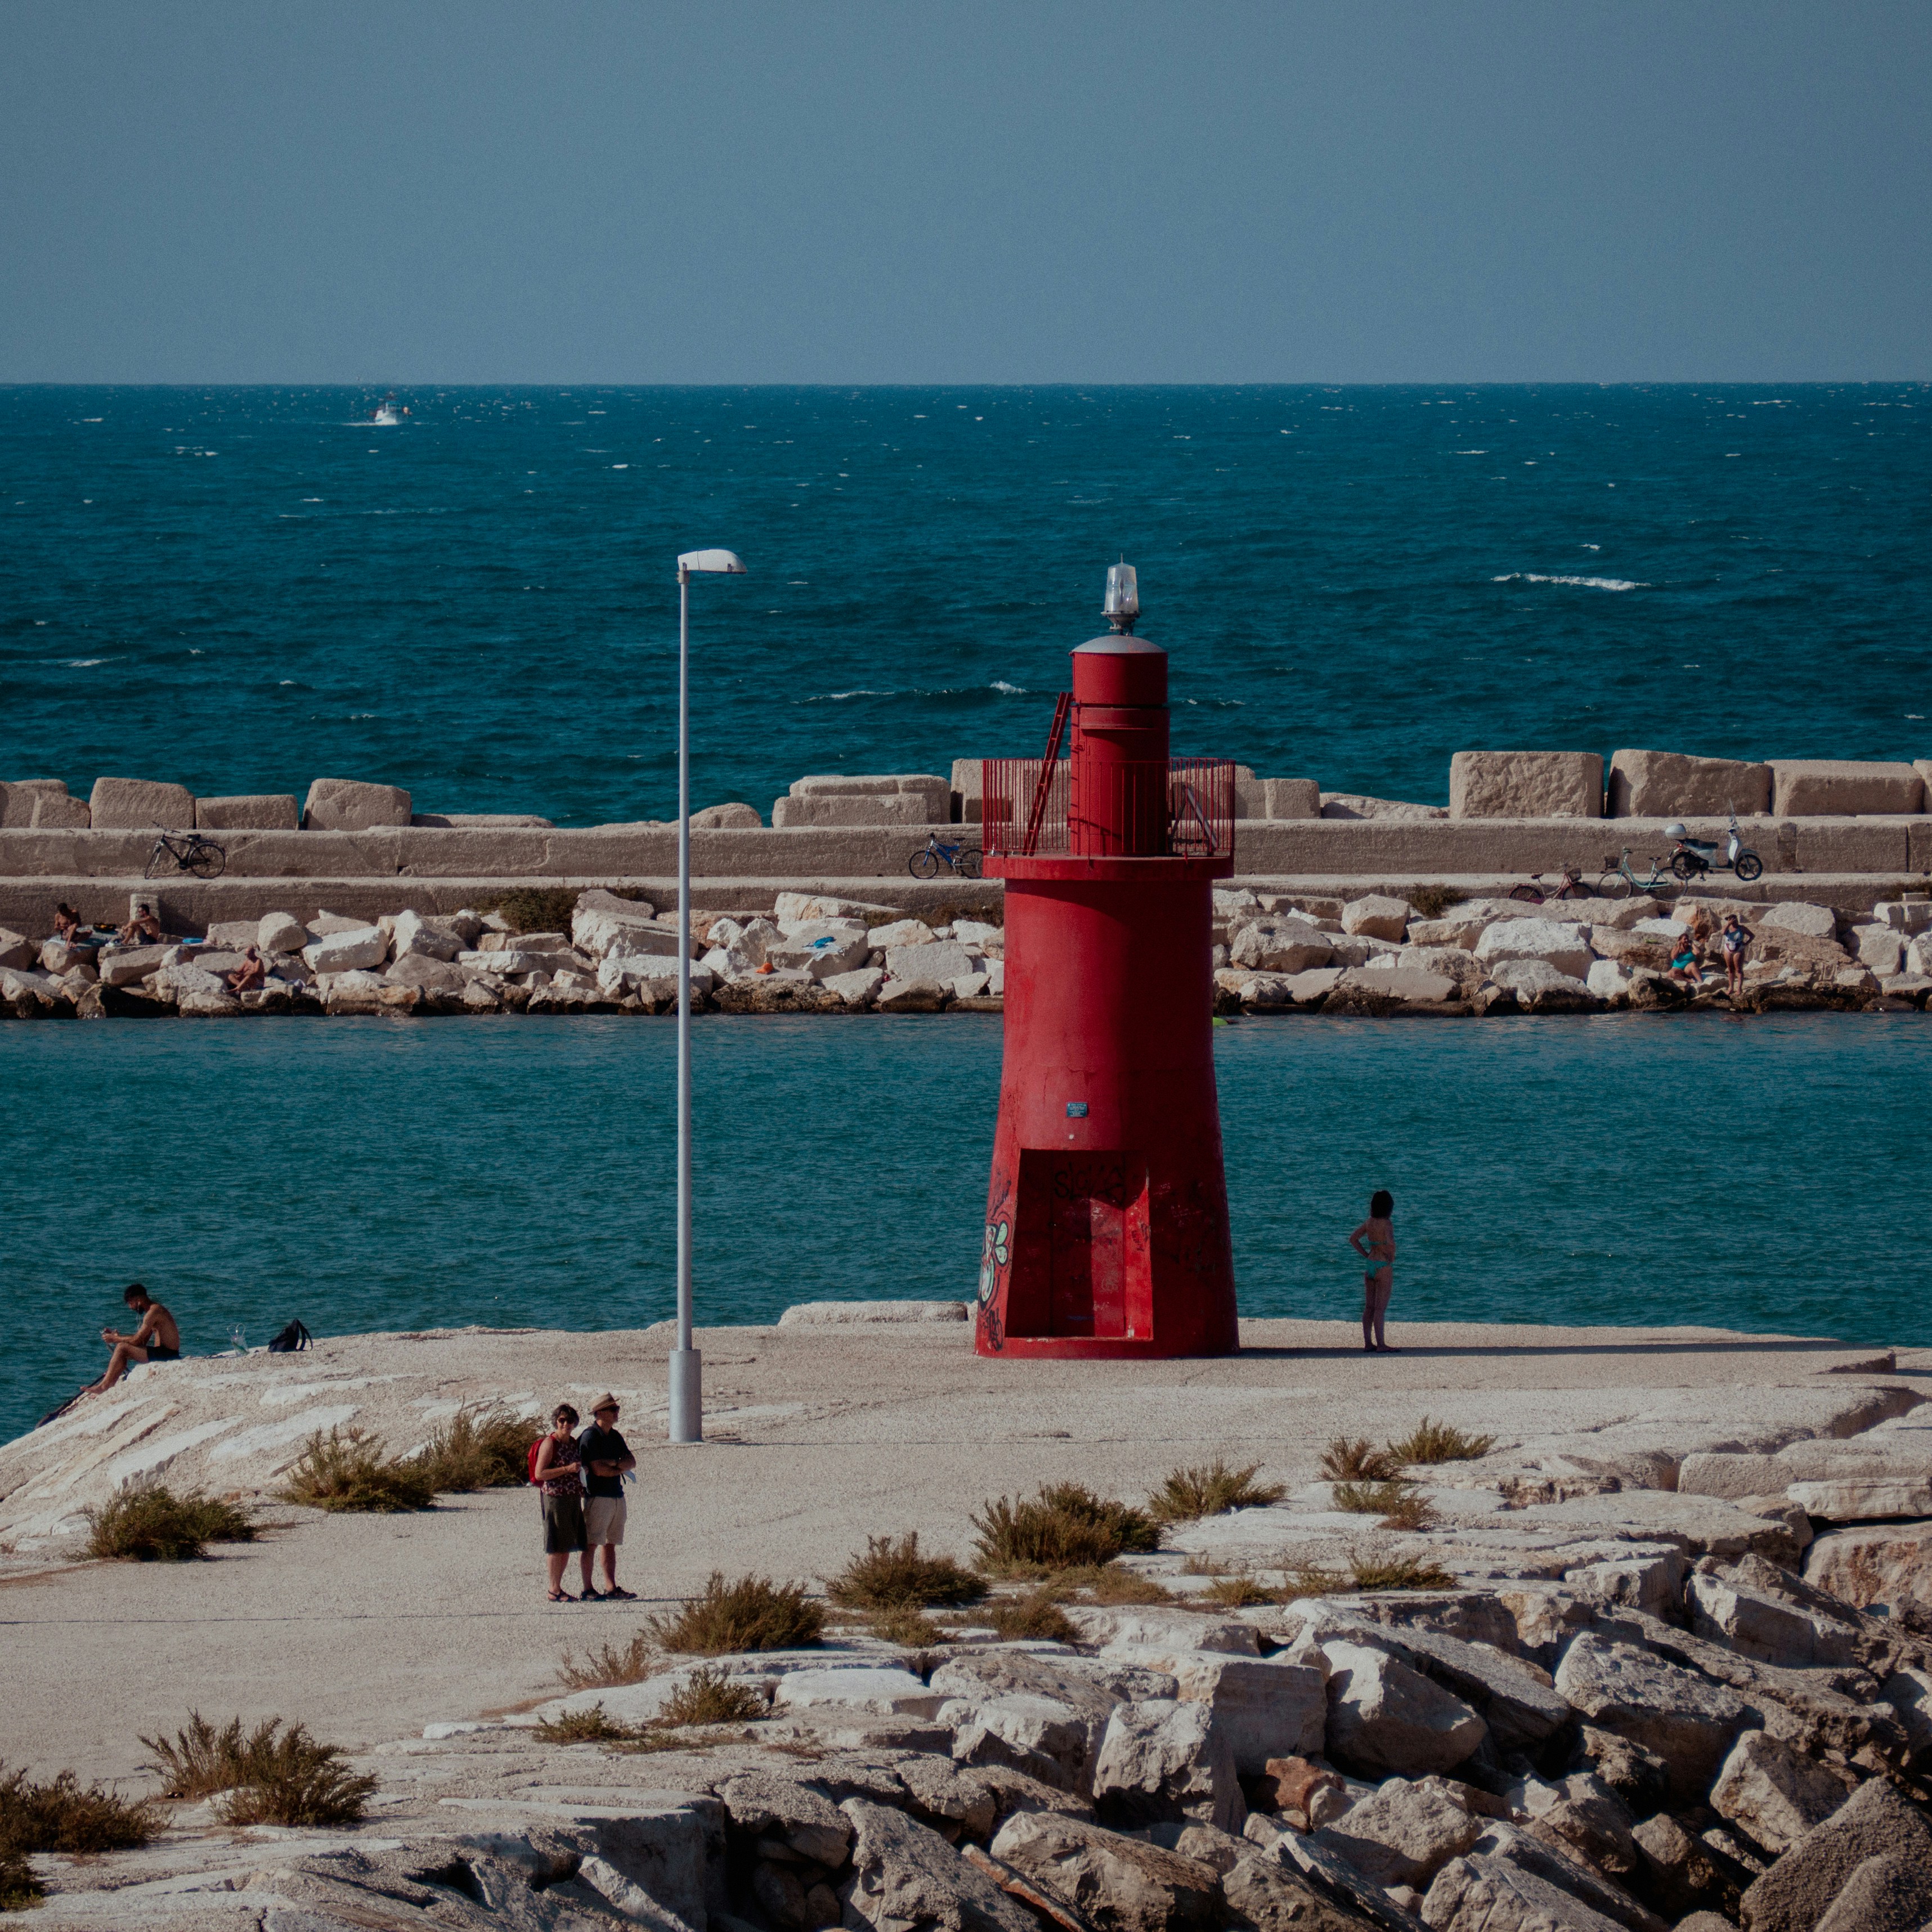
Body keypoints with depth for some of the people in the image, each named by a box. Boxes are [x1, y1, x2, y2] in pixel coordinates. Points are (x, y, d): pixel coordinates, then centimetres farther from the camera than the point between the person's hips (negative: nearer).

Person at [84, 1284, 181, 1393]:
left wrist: (114, 1339, -3)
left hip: (166, 1355, -10)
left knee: (122, 1348, -14)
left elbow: (137, 1340, -17)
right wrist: (117, 1336, 13)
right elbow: (142, 1342, 18)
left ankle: (103, 1387, -11)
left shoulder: (154, 1312, -15)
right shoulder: (154, 1310, 18)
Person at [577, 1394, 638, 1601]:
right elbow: (598, 1469, -16)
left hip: (617, 1495, 8)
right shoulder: (590, 1437, -9)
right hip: (597, 1496, -8)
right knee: (592, 1544, -6)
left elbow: (632, 1462, 10)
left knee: (610, 1544, 8)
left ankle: (611, 1588, 9)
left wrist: (613, 1463, -10)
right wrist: (620, 1469, 0)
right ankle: (587, 1590, -5)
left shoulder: (615, 1437, 15)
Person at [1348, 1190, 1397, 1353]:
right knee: (1380, 1308, -4)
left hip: (1370, 1265, 7)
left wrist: (1366, 1256, 12)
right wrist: (1391, 1257, -13)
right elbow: (1391, 1243, -32)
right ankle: (1381, 1344, -2)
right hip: (1384, 1268, -7)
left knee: (1369, 1307, 11)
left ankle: (1368, 1343, 14)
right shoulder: (1387, 1224, -16)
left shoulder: (1369, 1223, 5)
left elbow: (1353, 1239, 13)